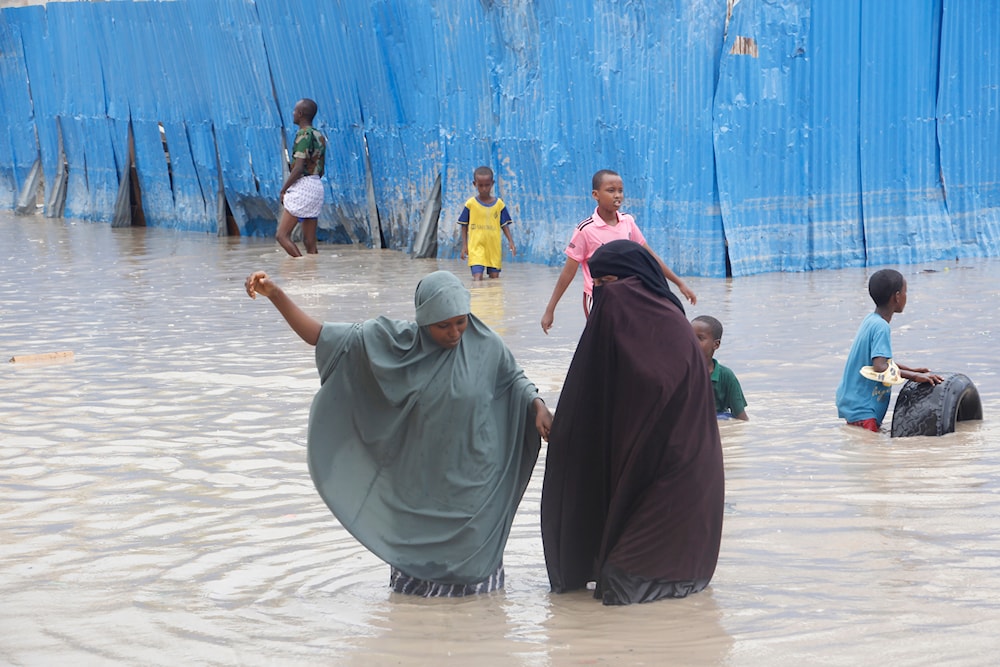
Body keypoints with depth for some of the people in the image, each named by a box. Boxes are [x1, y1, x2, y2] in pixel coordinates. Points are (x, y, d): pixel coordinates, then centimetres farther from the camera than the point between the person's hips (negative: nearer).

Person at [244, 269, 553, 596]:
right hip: (415, 484, 1)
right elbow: (321, 336, -10)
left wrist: (538, 406, -11)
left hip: (470, 485, -1)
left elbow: (515, 379, 9)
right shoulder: (396, 343, -10)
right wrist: (275, 294, -18)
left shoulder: (486, 347, -9)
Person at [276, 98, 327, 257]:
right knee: (310, 241, 8)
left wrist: (283, 189, -11)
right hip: (317, 185, 9)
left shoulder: (303, 134, -12)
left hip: (302, 188, -9)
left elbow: (298, 168, -18)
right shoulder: (319, 136, 14)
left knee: (282, 235, -8)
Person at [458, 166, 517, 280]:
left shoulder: (499, 204, 3)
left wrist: (511, 241, -1)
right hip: (476, 247, -2)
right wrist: (464, 245, 2)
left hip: (494, 248, 3)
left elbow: (504, 225, 9)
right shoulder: (471, 203, -2)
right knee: (477, 277, -17)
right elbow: (464, 226, 6)